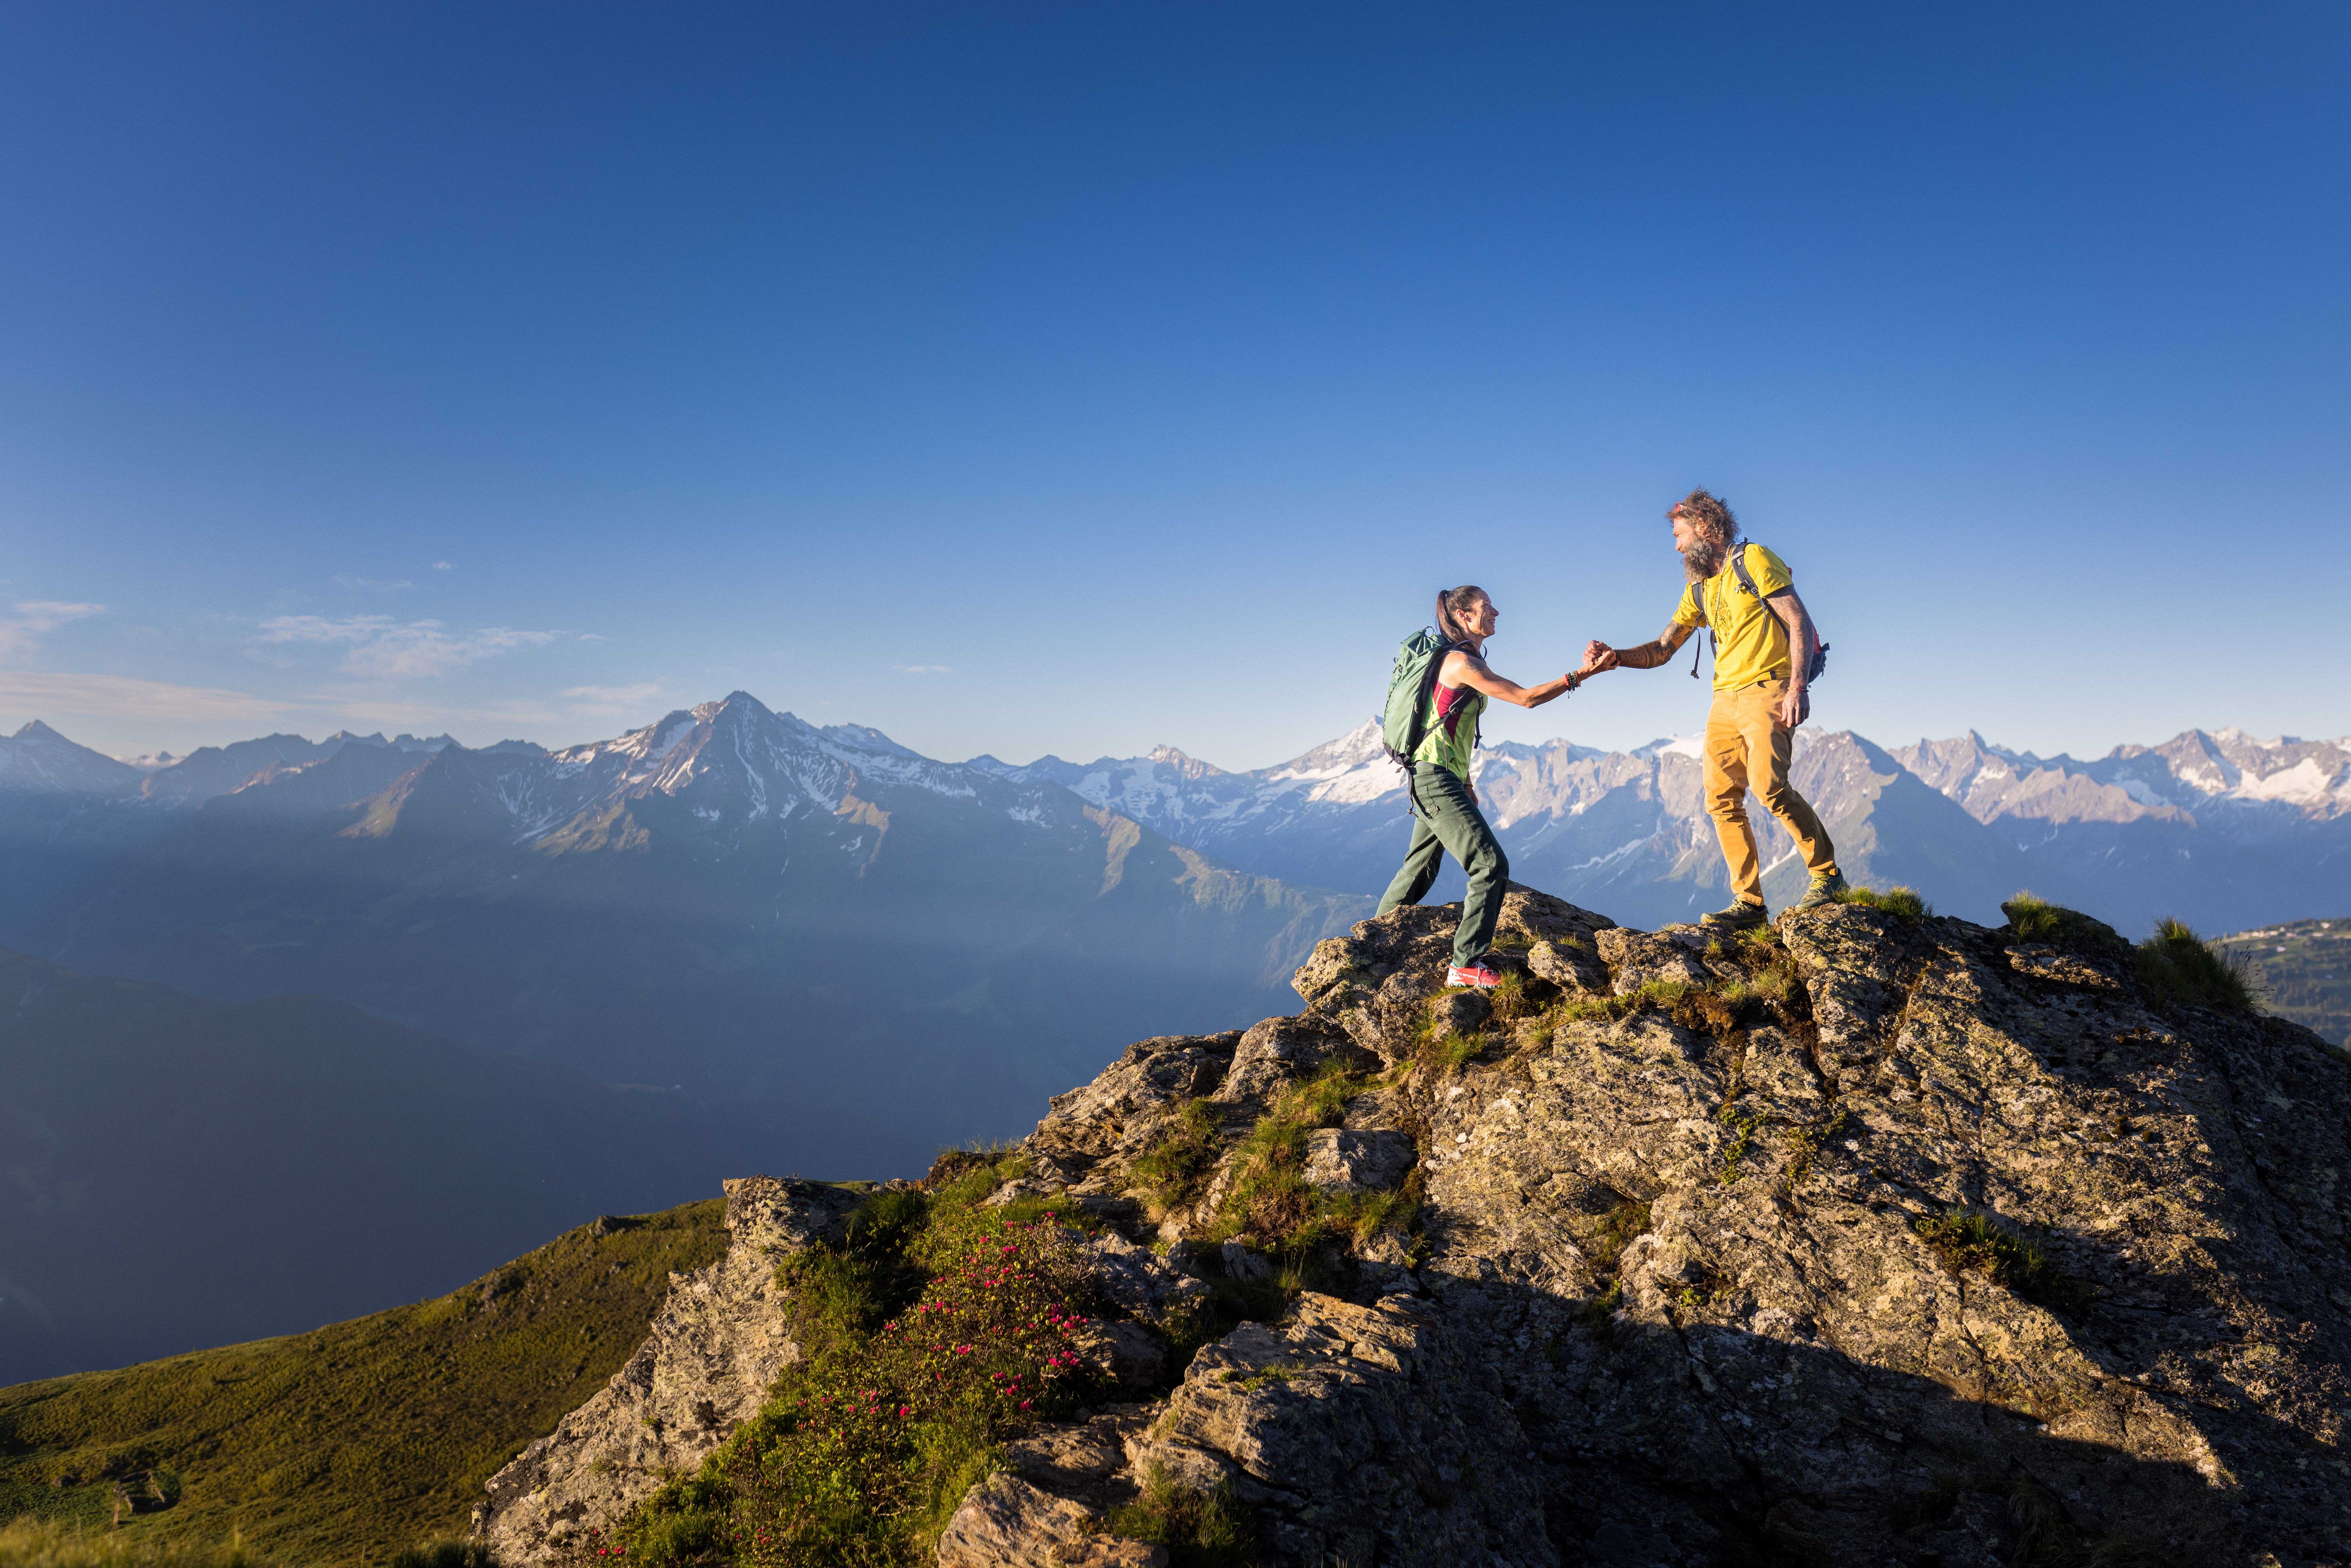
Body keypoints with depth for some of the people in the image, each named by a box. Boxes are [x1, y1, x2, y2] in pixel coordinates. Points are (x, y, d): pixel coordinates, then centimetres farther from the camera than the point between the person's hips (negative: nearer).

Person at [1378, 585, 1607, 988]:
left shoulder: (1465, 661, 17)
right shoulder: (1460, 662, -15)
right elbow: (1526, 698, -17)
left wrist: (1466, 782, 23)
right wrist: (1579, 676, -14)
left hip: (1439, 780, 10)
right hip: (1435, 777, -10)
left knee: (1419, 871, 19)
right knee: (1492, 865, -13)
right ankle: (1466, 965, -12)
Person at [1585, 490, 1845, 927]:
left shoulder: (1754, 560, -2)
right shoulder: (1698, 588, 19)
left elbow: (1800, 622, -9)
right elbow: (1661, 651, 18)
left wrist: (1798, 687, -20)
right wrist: (1616, 657, -2)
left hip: (1767, 690, -7)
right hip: (1725, 698, 7)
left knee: (1768, 785, -22)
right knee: (1721, 800, -2)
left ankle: (1827, 874, -4)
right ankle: (1749, 902, 3)